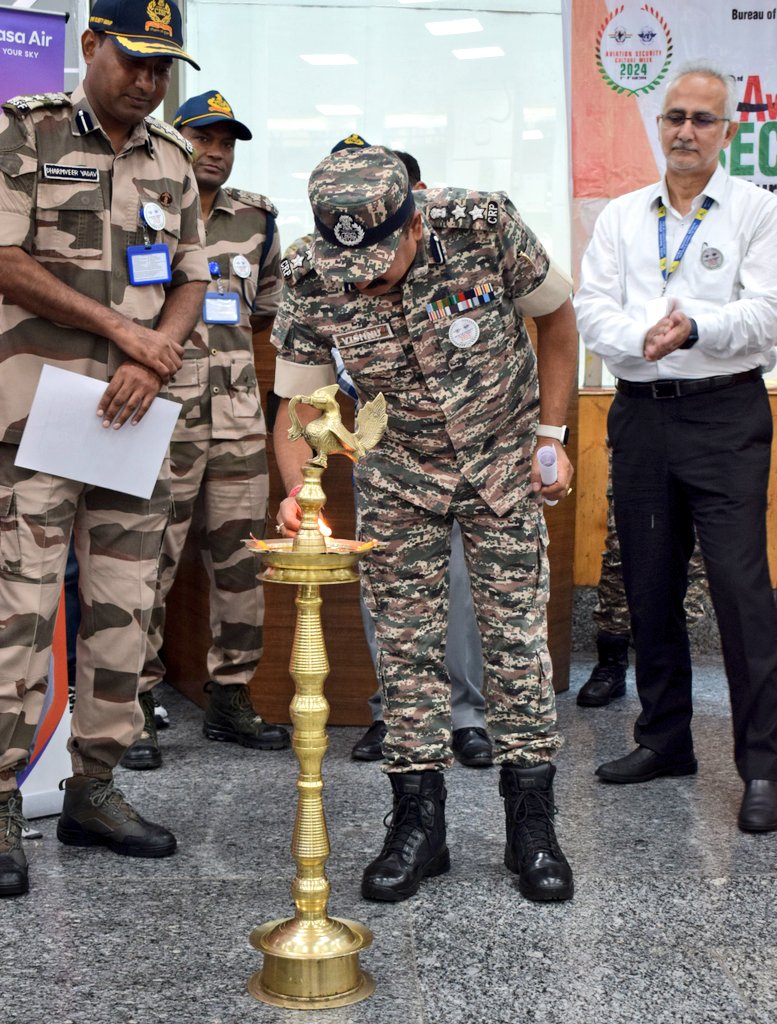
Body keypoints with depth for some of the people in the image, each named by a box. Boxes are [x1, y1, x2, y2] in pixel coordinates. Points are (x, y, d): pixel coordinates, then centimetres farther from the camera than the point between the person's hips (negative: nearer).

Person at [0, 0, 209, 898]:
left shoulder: (170, 157, 15)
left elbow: (191, 279, 13)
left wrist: (152, 361, -6)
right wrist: (120, 330, -11)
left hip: (134, 411, 6)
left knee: (124, 606, 7)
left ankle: (93, 789, 18)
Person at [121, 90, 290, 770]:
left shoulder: (255, 220, 15)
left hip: (239, 420, 5)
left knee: (240, 561, 8)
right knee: (150, 564, -6)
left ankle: (230, 699, 20)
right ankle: (136, 711, 3)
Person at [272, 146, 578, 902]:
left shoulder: (485, 229, -26)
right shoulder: (310, 282, -22)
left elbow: (555, 316, -7)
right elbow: (297, 405, -11)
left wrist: (552, 437, -8)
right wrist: (297, 490, -31)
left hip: (503, 457, -1)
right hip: (400, 474, 1)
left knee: (518, 634, -2)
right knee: (406, 643, 1)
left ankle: (531, 824, 9)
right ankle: (417, 824, 11)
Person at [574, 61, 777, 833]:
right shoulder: (621, 217, 13)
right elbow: (592, 309, 3)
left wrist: (695, 327, -25)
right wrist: (643, 340, -17)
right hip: (641, 414, 4)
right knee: (649, 587, 10)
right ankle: (664, 739, 24)